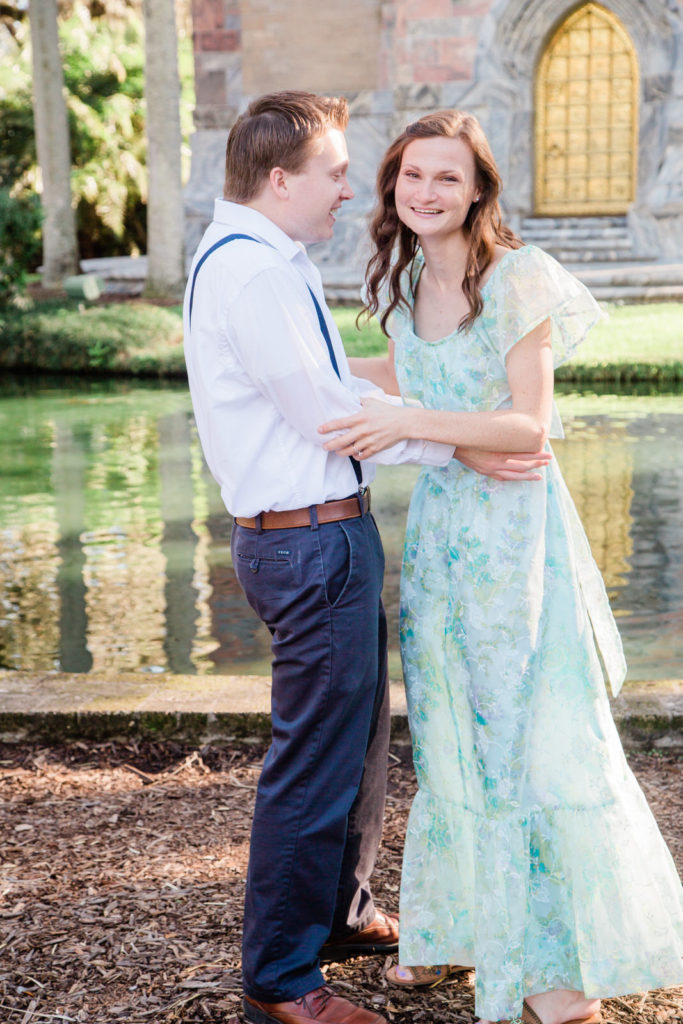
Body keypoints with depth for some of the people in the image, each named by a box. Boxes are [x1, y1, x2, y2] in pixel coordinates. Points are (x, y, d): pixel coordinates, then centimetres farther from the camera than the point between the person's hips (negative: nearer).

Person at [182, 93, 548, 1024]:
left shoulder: (263, 259, 16)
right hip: (312, 542, -11)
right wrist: (463, 446, -14)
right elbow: (332, 411, -20)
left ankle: (343, 914, 41)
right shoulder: (249, 268, -18)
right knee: (315, 763, -1)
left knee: (360, 736, 23)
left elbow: (330, 392, 16)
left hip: (324, 535, 11)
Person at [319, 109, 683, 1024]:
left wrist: (409, 423, -28)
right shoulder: (403, 281, 8)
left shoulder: (518, 279, -14)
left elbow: (530, 426, -18)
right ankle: (458, 929, 31)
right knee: (453, 736, 14)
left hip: (517, 525, -7)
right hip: (440, 519, 7)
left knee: (540, 733, 0)